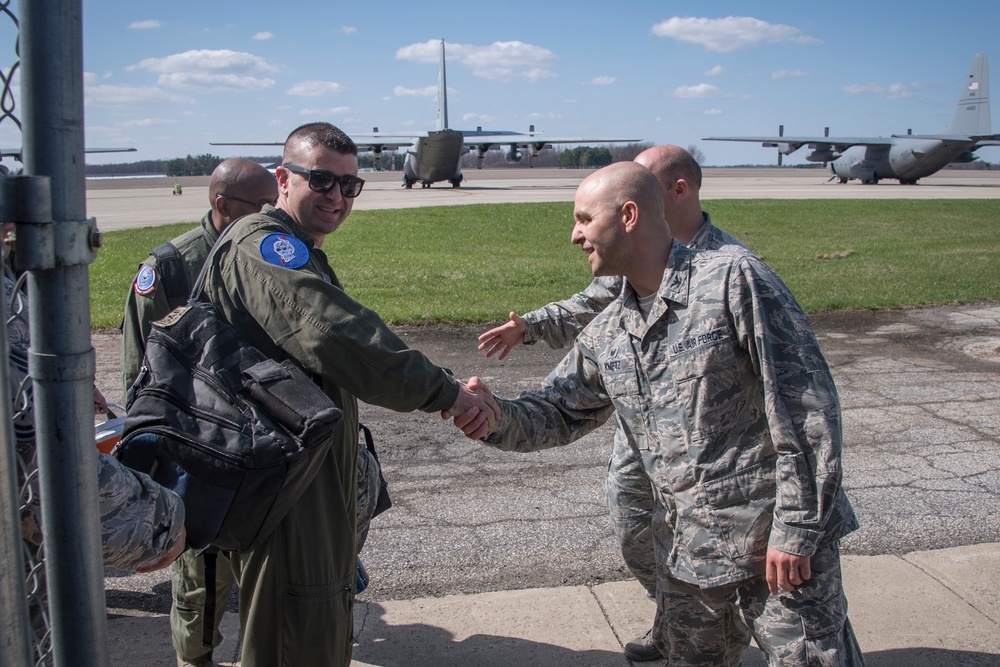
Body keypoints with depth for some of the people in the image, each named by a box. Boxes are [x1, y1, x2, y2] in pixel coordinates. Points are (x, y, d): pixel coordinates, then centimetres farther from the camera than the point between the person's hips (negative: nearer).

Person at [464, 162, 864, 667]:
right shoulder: (605, 335, 6)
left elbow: (805, 405, -16)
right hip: (686, 556, 7)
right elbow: (557, 412, 12)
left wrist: (796, 529, -17)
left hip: (779, 547, -6)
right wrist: (497, 418, -10)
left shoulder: (733, 280, -14)